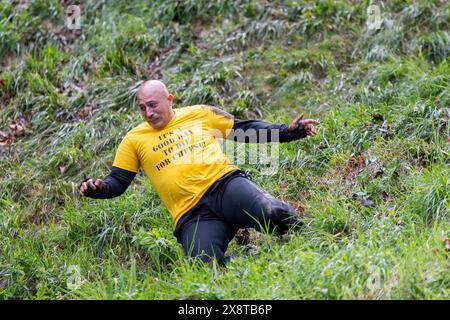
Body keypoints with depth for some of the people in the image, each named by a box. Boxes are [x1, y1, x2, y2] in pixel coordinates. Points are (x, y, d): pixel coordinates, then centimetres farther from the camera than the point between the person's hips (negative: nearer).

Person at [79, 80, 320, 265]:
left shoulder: (199, 114, 17)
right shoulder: (134, 140, 16)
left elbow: (245, 129, 22)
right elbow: (117, 182, 14)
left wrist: (288, 130, 14)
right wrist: (97, 188, -9)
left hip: (226, 185, 1)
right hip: (192, 216, -1)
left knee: (271, 213, -33)